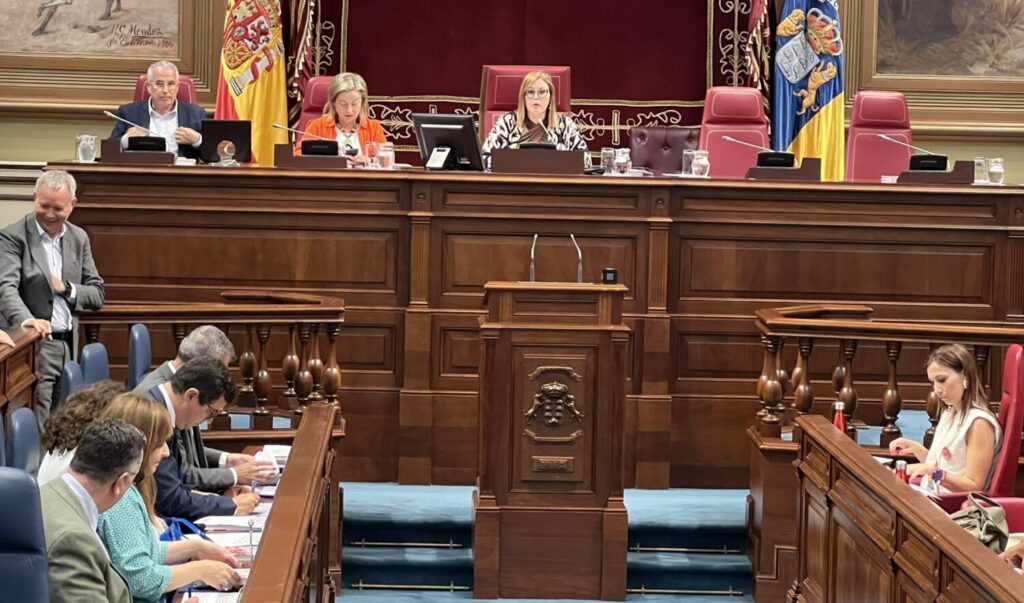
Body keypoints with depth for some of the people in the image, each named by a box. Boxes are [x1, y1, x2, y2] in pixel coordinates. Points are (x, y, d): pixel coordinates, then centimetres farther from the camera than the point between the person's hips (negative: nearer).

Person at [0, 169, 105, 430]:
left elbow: (98, 294, 14)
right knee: (37, 429, -10)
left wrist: (67, 289, -6)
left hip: (70, 345, 5)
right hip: (35, 346, -5)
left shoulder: (79, 238, 13)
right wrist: (27, 320, -37)